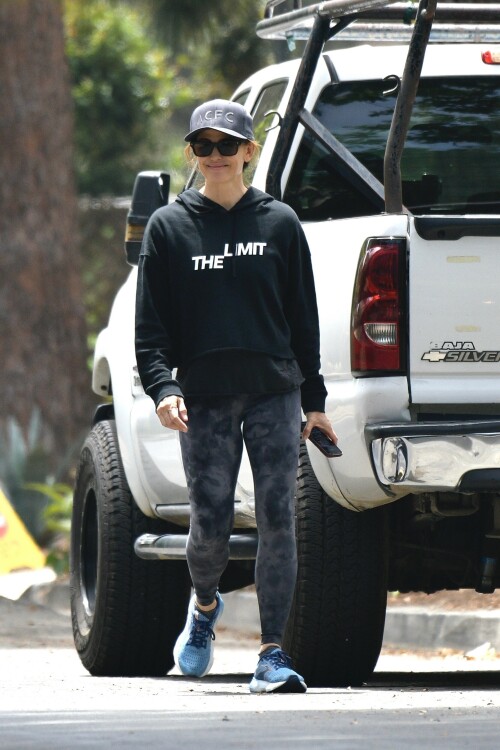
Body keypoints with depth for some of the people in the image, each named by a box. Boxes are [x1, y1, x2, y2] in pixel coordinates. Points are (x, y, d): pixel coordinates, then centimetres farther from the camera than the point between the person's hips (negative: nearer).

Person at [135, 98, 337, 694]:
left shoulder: (279, 222, 8)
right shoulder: (169, 226, 6)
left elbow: (303, 316, 12)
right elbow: (151, 325, 5)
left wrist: (313, 399, 9)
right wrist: (162, 387, -10)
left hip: (275, 393, 0)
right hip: (203, 399, 0)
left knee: (277, 520, -7)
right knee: (210, 523, -1)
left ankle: (273, 653, -4)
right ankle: (204, 605, 32)